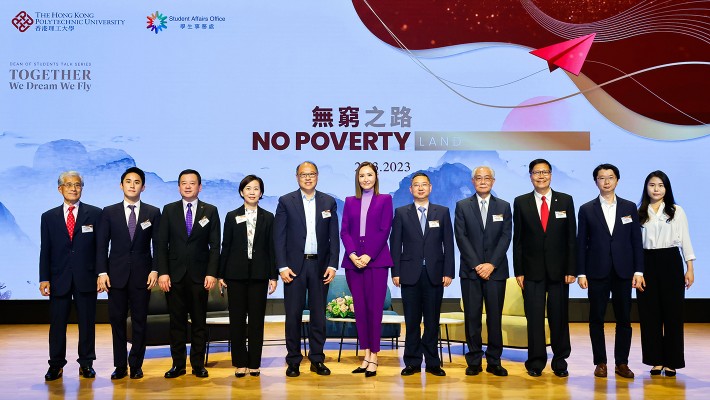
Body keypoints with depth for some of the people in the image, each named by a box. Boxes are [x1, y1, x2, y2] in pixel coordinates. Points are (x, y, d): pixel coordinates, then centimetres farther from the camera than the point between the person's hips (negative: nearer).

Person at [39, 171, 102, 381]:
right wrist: (44, 278, -1)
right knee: (57, 323, 6)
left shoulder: (95, 214, 3)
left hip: (86, 277, -1)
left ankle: (86, 363, 17)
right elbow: (45, 250, 6)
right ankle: (56, 365, 17)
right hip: (59, 278, 1)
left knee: (87, 322, 6)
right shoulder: (49, 217, 8)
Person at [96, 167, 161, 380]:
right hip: (116, 274, 1)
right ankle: (120, 365, 14)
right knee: (117, 320, 4)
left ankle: (136, 364, 15)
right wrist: (102, 272, -6)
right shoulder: (109, 212, 6)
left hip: (142, 274, 0)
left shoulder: (153, 213, 5)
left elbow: (158, 244, 3)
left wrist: (155, 270, -7)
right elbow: (101, 245, 3)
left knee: (139, 321, 4)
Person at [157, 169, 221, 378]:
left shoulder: (210, 211, 5)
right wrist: (162, 272, -5)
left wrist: (212, 273, -8)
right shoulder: (169, 210, 7)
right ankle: (178, 364, 14)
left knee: (199, 321, 5)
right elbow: (162, 243, 4)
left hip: (199, 275, -1)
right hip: (175, 274, 1)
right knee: (176, 321, 5)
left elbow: (215, 245, 1)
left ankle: (198, 364, 13)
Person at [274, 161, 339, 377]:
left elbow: (334, 237, 5)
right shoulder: (286, 202, 1)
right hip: (294, 266, -2)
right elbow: (279, 236, -2)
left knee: (319, 314, 7)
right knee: (293, 314, 3)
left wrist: (332, 265, -4)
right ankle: (293, 361, 13)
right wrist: (282, 266, -9)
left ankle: (317, 359, 18)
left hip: (320, 266, 2)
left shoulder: (329, 202, 7)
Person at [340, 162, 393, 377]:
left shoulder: (384, 200, 6)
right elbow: (344, 231, 6)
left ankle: (374, 357, 2)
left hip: (376, 260, -3)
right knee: (359, 309, 4)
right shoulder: (350, 202, 14)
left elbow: (384, 230, -3)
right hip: (353, 261, 3)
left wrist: (368, 256, -12)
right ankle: (366, 355, 11)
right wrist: (352, 254, -10)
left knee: (374, 308, -3)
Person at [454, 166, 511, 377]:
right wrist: (476, 265, -10)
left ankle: (494, 361, 10)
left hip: (496, 270, 1)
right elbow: (461, 237, -2)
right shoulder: (462, 206, 6)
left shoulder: (504, 206, 9)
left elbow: (506, 237, 1)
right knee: (472, 317, 2)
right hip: (470, 270, 0)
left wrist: (492, 264, -10)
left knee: (495, 317, 2)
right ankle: (474, 361, 9)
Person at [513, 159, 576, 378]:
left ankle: (560, 361, 18)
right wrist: (518, 271, -2)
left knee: (559, 317, 6)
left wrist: (571, 269, -3)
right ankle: (536, 362, 13)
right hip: (532, 270, 0)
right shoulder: (521, 202, 4)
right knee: (534, 317, 3)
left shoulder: (565, 201, 5)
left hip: (558, 269, 1)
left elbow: (571, 237, 3)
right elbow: (517, 239, 3)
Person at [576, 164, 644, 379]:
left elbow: (636, 241, 5)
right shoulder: (586, 209, 4)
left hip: (623, 272, 1)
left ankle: (621, 363, 15)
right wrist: (581, 273, -4)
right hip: (597, 272, -1)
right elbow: (581, 243, 2)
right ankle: (600, 362, 14)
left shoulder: (629, 207, 7)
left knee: (624, 319, 4)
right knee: (596, 319, 4)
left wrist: (638, 271, -1)